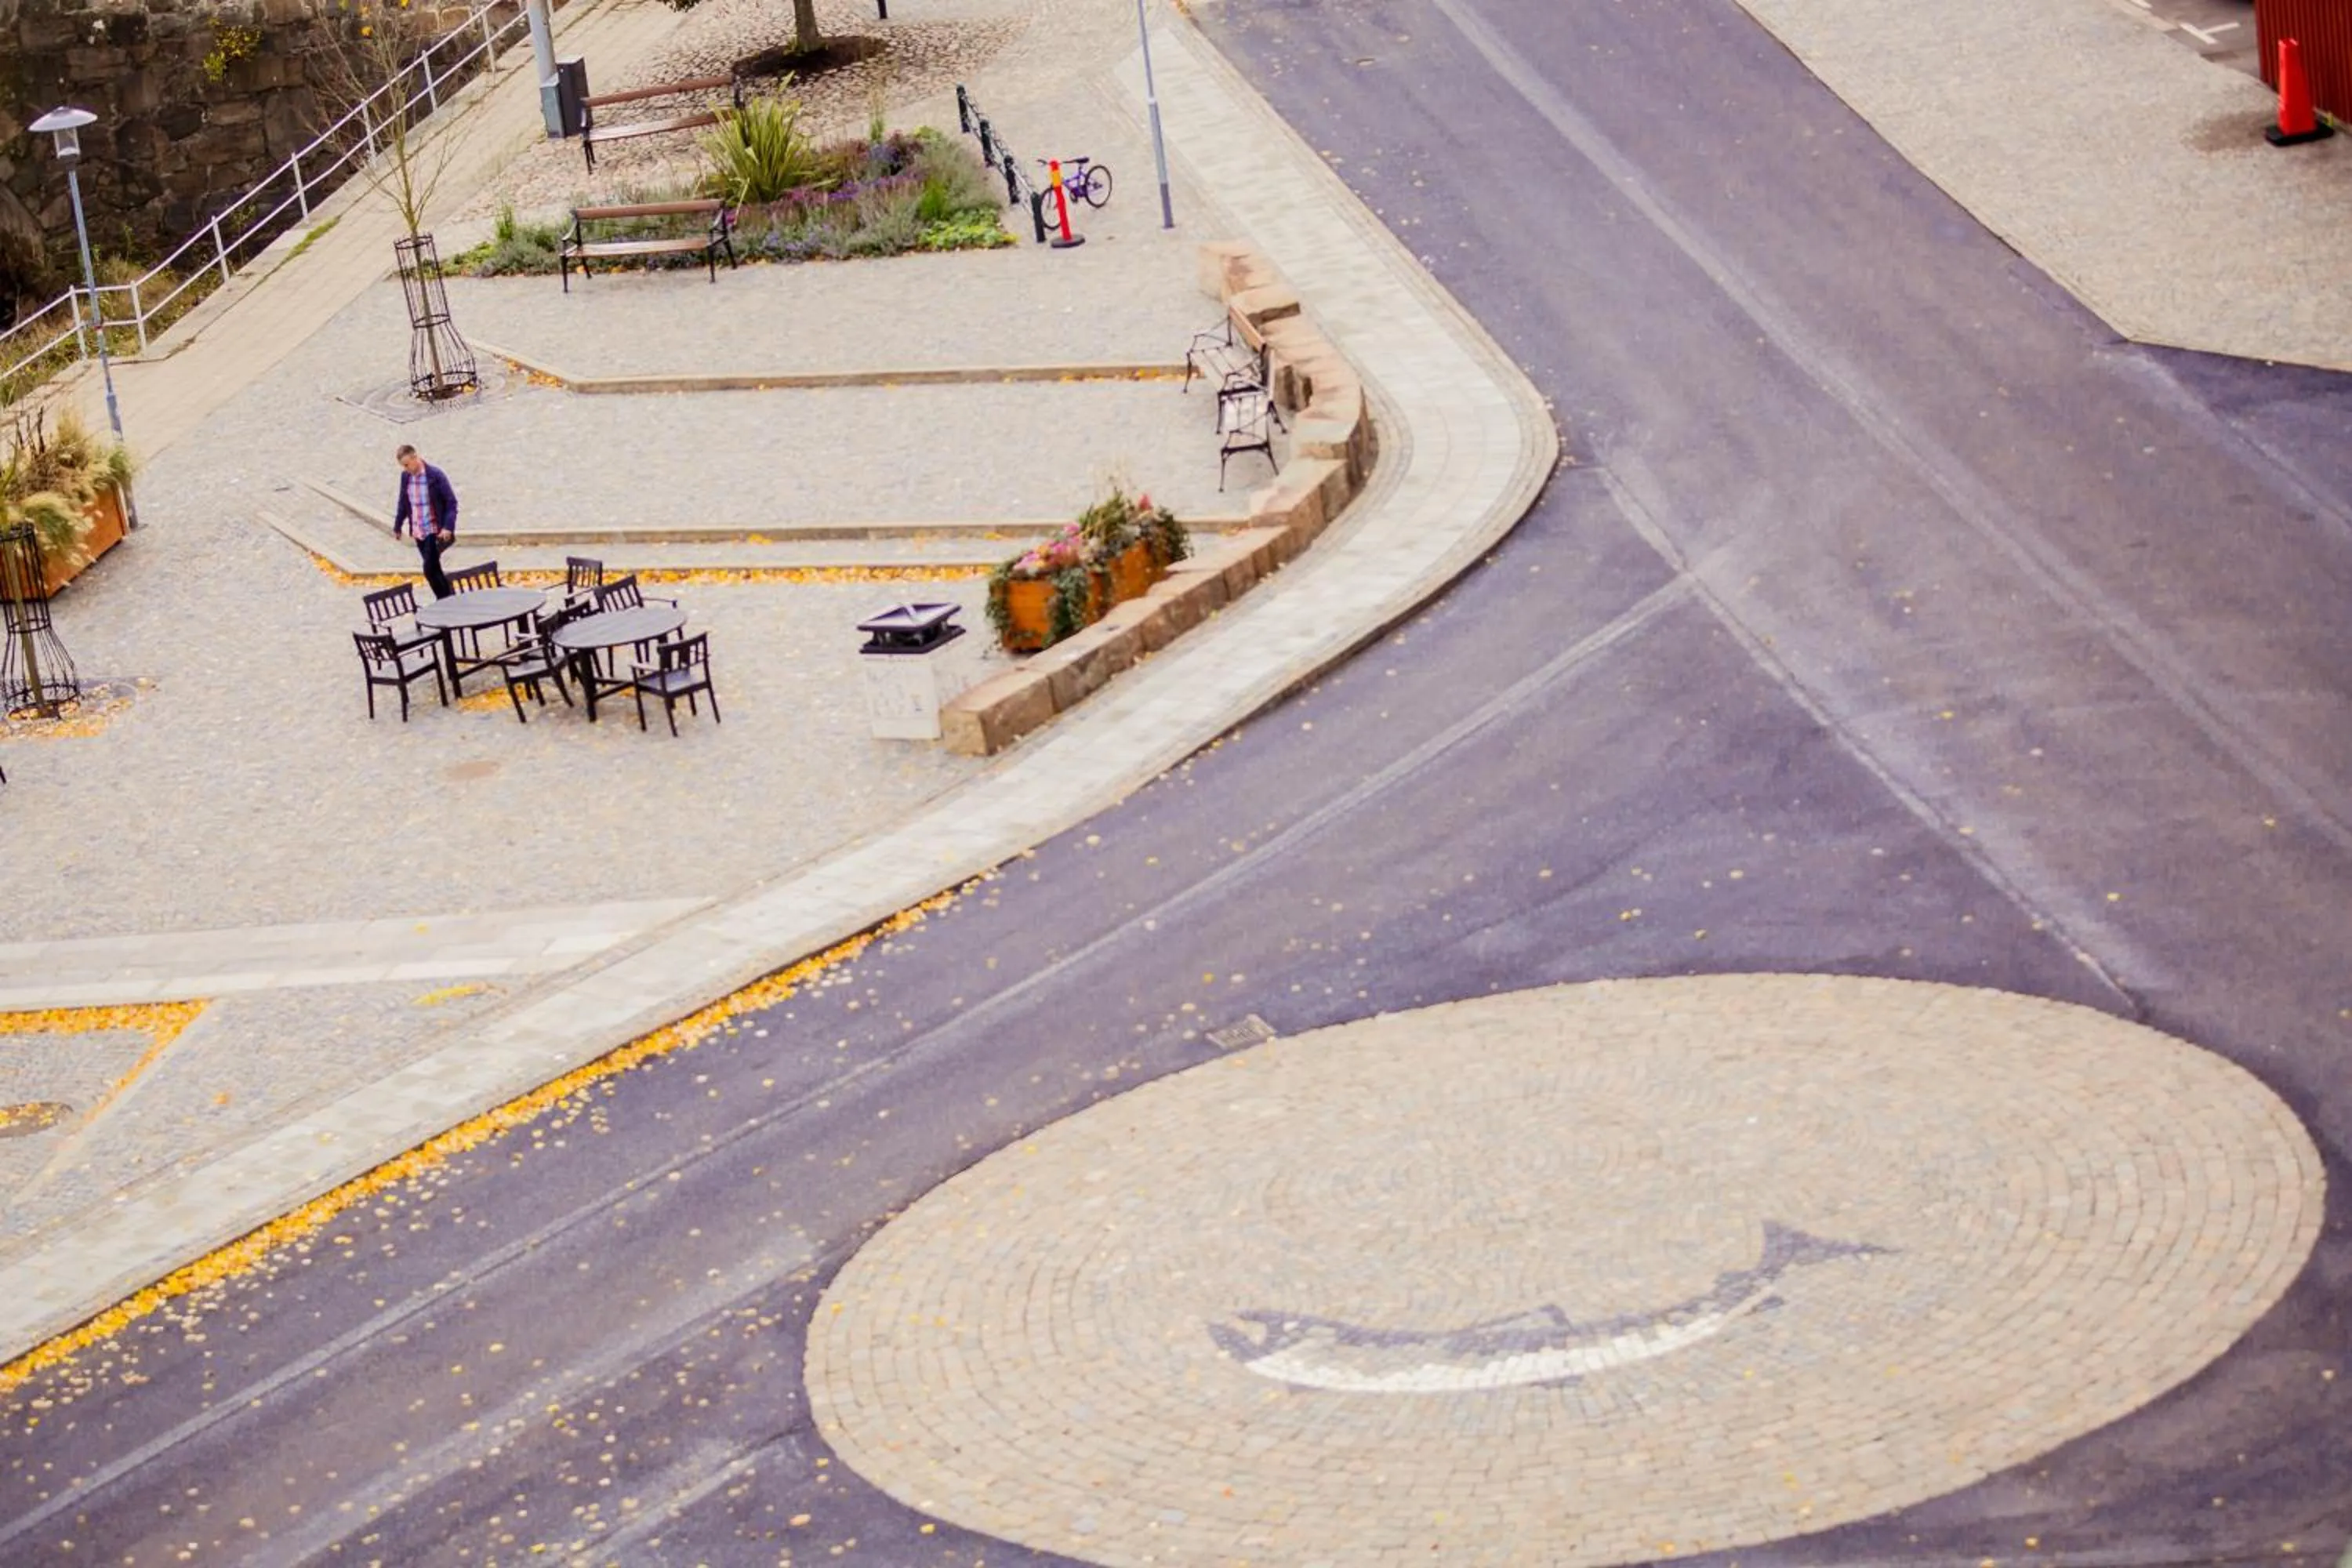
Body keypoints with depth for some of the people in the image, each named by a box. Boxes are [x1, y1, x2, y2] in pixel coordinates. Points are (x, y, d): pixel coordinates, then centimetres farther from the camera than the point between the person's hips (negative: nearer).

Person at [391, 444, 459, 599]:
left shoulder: (435, 475, -13)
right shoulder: (406, 477, 4)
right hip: (417, 532, 6)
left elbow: (451, 502, -11)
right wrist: (397, 527, 20)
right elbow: (403, 503, 17)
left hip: (434, 531, -6)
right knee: (434, 570, 10)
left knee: (430, 569, -14)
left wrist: (448, 527, -20)